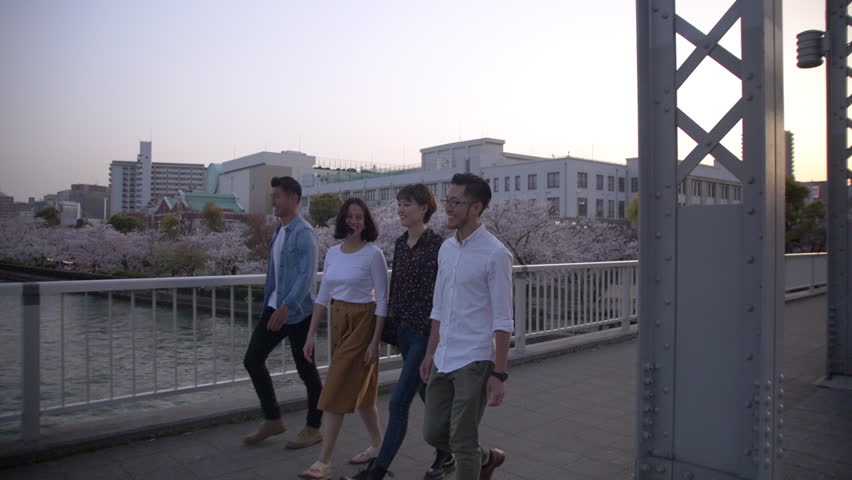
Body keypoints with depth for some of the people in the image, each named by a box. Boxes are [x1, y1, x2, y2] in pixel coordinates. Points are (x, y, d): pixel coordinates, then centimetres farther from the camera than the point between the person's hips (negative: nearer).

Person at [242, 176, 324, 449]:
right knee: (252, 359, 8)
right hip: (275, 308, 8)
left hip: (298, 312, -8)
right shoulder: (279, 230, 10)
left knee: (306, 370, 4)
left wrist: (286, 307, -30)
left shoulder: (303, 233, -15)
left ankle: (314, 429, 21)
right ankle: (273, 420, 23)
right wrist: (270, 303, 18)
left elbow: (307, 275, -23)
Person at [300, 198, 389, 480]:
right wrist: (311, 334, 7)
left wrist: (375, 341, -15)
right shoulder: (332, 253, 6)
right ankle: (377, 445, 33)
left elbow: (382, 300, -11)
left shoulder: (373, 254, -12)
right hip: (338, 322, 6)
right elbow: (323, 296, 10)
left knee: (337, 391, -5)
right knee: (359, 389, 16)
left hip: (361, 323, -6)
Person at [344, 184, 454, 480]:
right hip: (405, 331, 8)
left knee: (399, 402, -4)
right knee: (428, 396, 19)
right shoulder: (400, 243, 8)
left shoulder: (436, 245, -14)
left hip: (426, 333, -8)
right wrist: (392, 327, 14)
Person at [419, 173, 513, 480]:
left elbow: (502, 321, -13)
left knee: (462, 443, 2)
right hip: (443, 361, 7)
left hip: (474, 362, -7)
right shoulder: (446, 249, 8)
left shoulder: (495, 254, -13)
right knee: (433, 433, 15)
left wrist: (499, 374, -15)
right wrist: (430, 354, 15)